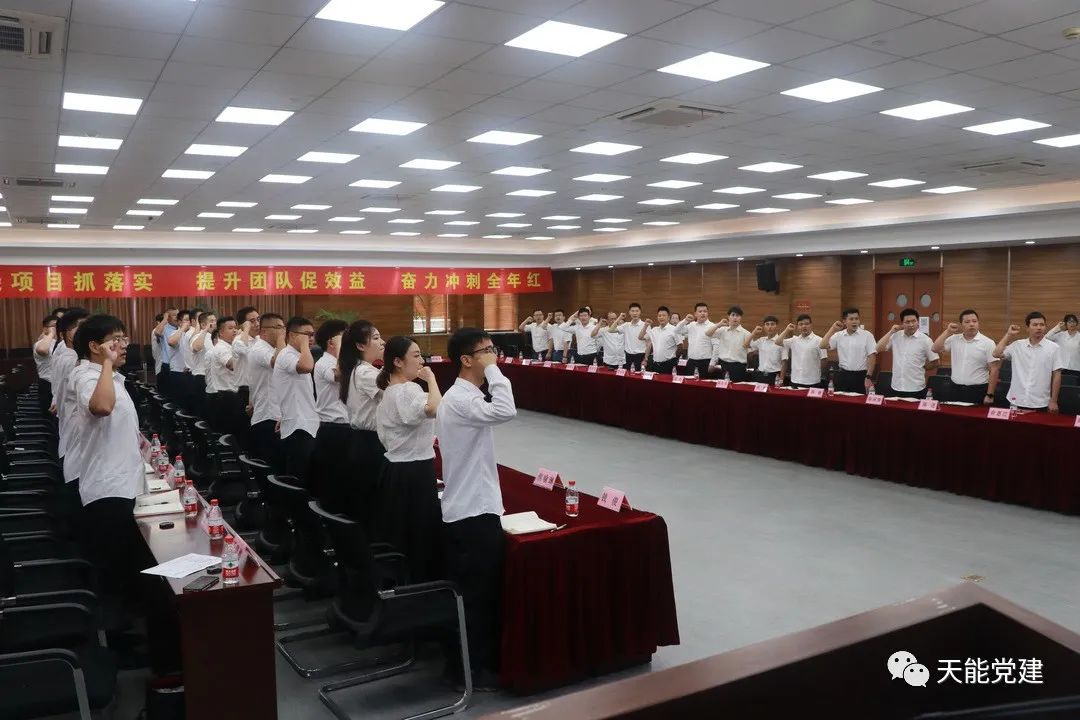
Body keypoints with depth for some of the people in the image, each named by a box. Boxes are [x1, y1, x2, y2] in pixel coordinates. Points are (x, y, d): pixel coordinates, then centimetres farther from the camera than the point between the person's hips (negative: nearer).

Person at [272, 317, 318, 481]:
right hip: (297, 428, -10)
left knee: (304, 479, 13)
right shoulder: (287, 355, -13)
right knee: (298, 481, -9)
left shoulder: (296, 356, 19)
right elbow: (307, 366, -37)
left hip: (305, 426, 10)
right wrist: (303, 344, -21)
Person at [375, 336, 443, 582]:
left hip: (394, 468, 10)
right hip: (414, 472, -10)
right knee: (420, 536, 0)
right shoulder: (409, 390, -19)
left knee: (397, 534, 16)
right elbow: (435, 409, -39)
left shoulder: (387, 392, 13)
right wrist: (431, 378, -23)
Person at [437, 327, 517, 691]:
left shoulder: (459, 396, 13)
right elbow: (505, 412, -38)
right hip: (475, 511, -10)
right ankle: (475, 669, 12)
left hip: (465, 507, 10)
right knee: (479, 594, 0)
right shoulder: (461, 399, -20)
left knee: (466, 592, 18)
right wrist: (493, 369, -25)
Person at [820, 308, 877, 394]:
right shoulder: (838, 336, 4)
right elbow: (823, 346, -6)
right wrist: (833, 329, -9)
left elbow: (872, 357, -4)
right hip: (843, 375, 2)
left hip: (860, 376, -2)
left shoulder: (867, 335, -3)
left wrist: (869, 377, -10)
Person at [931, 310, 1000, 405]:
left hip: (977, 391, -4)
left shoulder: (988, 343, -5)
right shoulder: (954, 339, 7)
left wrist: (990, 395, -11)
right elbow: (935, 349, 1)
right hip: (954, 389, 4)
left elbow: (994, 370, -7)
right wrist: (947, 331, -3)